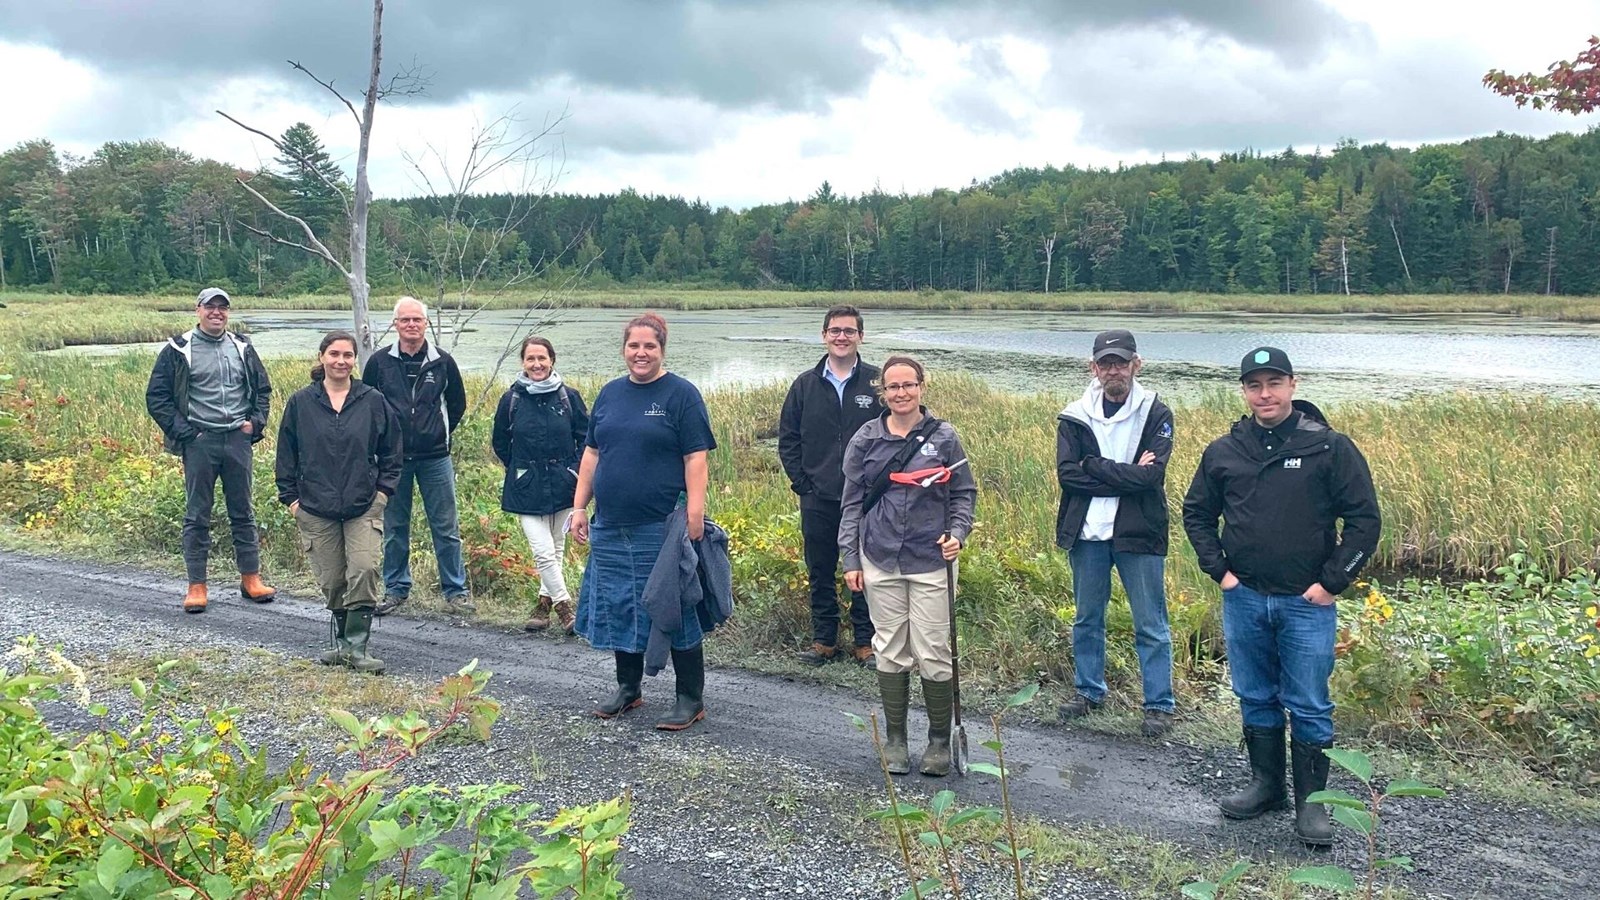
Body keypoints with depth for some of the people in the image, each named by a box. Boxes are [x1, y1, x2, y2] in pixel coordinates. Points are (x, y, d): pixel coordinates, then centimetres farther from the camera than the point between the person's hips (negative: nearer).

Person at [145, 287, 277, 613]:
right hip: (199, 442, -3)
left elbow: (263, 389, 19)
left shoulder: (242, 347, 10)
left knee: (243, 512, 9)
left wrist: (256, 422, 5)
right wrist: (182, 431, -8)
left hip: (238, 440, 3)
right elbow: (156, 397, 0)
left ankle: (251, 578, 18)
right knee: (197, 515, 3)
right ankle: (196, 586, 9)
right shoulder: (178, 350, -1)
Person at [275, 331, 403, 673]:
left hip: (364, 507, -1)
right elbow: (286, 454, 9)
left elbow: (391, 450, 10)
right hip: (316, 509, 1)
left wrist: (383, 491, 2)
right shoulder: (300, 403, 4)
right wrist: (290, 498, 5)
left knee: (365, 570, -16)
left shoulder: (373, 401, 3)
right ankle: (343, 642, 25)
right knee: (332, 581, 5)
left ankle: (355, 646, -7)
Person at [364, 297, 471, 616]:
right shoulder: (380, 361, 0)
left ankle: (456, 590, 11)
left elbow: (458, 404, 14)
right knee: (394, 528, 9)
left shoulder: (442, 362, 1)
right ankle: (396, 589, 21)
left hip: (435, 458, 0)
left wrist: (439, 434, 10)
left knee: (446, 527, 3)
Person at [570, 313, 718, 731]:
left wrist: (694, 518, -17)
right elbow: (592, 453, 16)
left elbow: (696, 459, -10)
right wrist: (579, 507, 11)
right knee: (618, 607, 13)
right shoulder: (610, 393, 12)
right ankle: (628, 688, 29)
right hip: (611, 527, 6)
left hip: (664, 528, -6)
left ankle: (691, 699, 10)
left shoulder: (681, 394, -5)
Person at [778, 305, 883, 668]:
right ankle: (823, 639, 23)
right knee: (820, 573, 10)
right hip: (817, 499, 2)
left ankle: (866, 642, 17)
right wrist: (800, 480, 1)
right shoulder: (805, 384, 5)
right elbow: (787, 437, 10)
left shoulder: (877, 382, -1)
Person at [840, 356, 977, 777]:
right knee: (890, 652, 8)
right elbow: (852, 502, 7)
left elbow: (964, 493, 9)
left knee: (933, 654, 0)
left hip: (931, 561, -1)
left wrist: (958, 533, -9)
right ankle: (895, 739, 22)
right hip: (880, 562, 2)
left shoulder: (943, 437, 1)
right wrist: (850, 560, 3)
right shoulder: (866, 439, 3)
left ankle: (940, 739, 17)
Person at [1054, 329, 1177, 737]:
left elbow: (1152, 474, -16)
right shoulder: (1075, 417, 3)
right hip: (1087, 534, 3)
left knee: (1151, 626, 4)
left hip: (1139, 534, -3)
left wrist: (1095, 467, -13)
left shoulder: (1156, 415, -4)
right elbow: (1066, 472, -10)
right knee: (1086, 619, 16)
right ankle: (1089, 691, 32)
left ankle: (1159, 705, 15)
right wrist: (1125, 475, -15)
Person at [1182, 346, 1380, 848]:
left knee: (1309, 707, 3)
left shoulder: (1329, 447, -6)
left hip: (1307, 604, -3)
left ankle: (1311, 802, 15)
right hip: (1244, 599, 4)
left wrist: (1332, 582, -8)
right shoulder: (1224, 452, 3)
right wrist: (1218, 569, 4)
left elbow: (1364, 519, -5)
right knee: (1256, 700, 14)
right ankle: (1266, 785, 29)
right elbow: (1197, 513, 15)